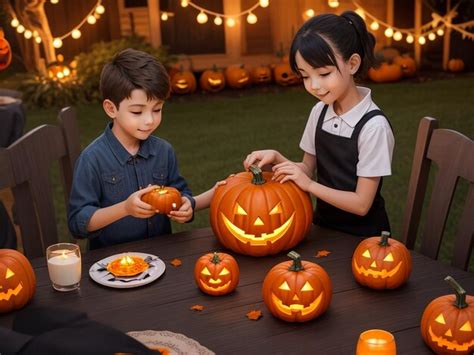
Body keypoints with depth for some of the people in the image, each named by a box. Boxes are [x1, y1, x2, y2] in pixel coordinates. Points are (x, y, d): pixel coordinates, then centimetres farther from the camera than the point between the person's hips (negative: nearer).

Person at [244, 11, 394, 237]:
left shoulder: (373, 126, -20)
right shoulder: (319, 112, -2)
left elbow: (361, 204, -17)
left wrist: (309, 185, -18)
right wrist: (277, 158, -8)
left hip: (361, 235, -6)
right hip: (323, 225, 6)